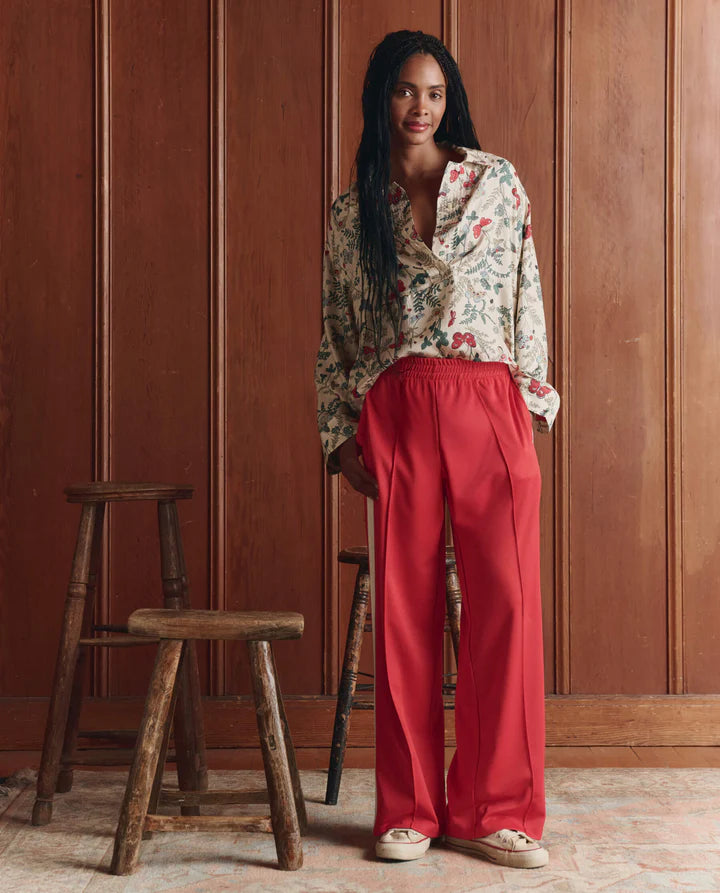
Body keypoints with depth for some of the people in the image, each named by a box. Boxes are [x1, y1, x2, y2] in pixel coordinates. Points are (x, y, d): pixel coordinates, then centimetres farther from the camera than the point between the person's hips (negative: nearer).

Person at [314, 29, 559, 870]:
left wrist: (533, 400, 4)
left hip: (487, 406, 0)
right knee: (403, 606, 2)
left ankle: (493, 810, 8)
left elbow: (526, 298, 9)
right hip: (394, 414, 1)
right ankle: (409, 810, 13)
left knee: (507, 602, -4)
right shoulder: (352, 211, 12)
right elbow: (336, 331, 13)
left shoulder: (496, 181, 9)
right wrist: (339, 437, 6)